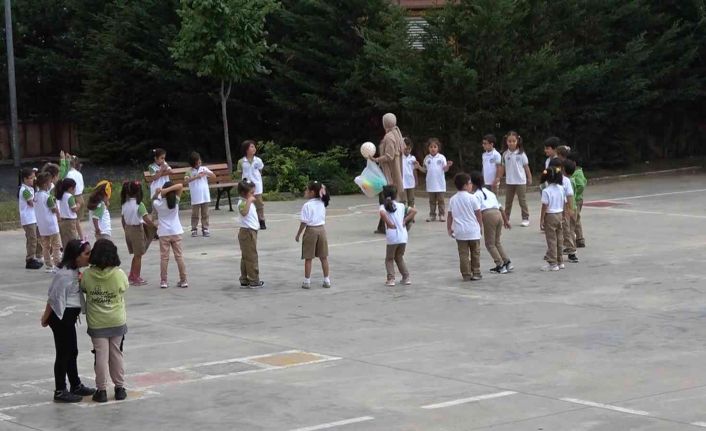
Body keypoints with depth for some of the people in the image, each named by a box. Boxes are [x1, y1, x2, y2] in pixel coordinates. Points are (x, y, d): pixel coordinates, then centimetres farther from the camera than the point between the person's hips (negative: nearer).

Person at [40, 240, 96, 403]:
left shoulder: (75, 271, 8)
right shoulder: (65, 274, -23)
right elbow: (54, 298, -18)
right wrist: (45, 318, -11)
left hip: (69, 316, 10)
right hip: (61, 317, -10)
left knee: (72, 352, 19)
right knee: (63, 353, -2)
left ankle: (76, 386, 31)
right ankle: (60, 392, 7)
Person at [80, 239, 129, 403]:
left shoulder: (87, 275, -14)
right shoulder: (119, 274, -15)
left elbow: (83, 289, 1)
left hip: (97, 323, -1)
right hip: (117, 322, 1)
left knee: (101, 356, 6)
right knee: (116, 355, 13)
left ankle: (101, 390, 11)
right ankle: (119, 388, 21)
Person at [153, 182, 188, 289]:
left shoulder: (158, 204, -8)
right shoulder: (175, 201, -7)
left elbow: (153, 200, 16)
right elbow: (180, 186, -10)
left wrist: (156, 193, -2)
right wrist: (168, 190, -21)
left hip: (163, 234, -1)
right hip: (176, 232, 1)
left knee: (164, 257, 5)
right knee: (179, 256, 5)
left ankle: (163, 281, 4)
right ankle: (183, 280, 6)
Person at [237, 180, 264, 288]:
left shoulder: (248, 202, 14)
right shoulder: (242, 203, -18)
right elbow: (244, 212, -41)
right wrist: (249, 201, -39)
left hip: (251, 231, 11)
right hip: (247, 232, -11)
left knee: (246, 258, 13)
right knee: (251, 257, -4)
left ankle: (244, 281, 18)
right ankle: (254, 281, 1)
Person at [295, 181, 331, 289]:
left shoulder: (307, 205, -14)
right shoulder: (322, 204, 4)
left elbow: (304, 222, -13)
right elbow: (323, 218, 11)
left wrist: (298, 234, -6)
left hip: (311, 230, -5)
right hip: (321, 229, 5)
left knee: (308, 258, 3)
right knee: (324, 257, 11)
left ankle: (307, 281, 6)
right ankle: (327, 280, 14)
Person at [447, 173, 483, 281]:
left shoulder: (452, 199, 2)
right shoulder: (472, 198, -9)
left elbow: (450, 216, 4)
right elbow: (478, 214, -4)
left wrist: (449, 229, 16)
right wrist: (480, 226, 11)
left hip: (460, 231, 2)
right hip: (473, 231, -2)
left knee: (463, 254, 5)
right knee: (475, 253, 11)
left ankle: (466, 274, 4)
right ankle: (476, 273, 13)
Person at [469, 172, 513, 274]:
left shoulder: (476, 195, 3)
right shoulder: (490, 192, 26)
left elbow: (478, 211, -9)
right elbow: (500, 207, 28)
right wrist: (506, 220, 35)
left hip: (489, 216, -7)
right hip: (498, 214, 7)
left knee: (490, 244, 4)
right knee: (497, 242, 21)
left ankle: (500, 265, -1)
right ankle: (507, 263, 15)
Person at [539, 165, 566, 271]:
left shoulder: (546, 191, -16)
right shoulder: (561, 189, 2)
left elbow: (545, 207, -16)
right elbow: (564, 204, 8)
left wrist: (541, 220, -10)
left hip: (550, 216, -6)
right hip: (559, 215, 6)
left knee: (551, 240, -1)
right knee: (559, 239, 14)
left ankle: (552, 263, 1)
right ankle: (560, 262, 23)